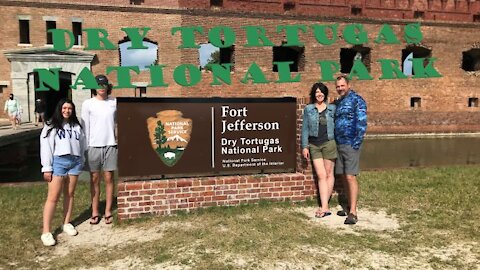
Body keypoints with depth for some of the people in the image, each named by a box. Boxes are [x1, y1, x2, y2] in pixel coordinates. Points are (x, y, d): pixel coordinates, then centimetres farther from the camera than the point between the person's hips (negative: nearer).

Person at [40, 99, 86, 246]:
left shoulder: (77, 126, 14)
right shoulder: (51, 126, 2)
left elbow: (82, 144, 14)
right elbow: (46, 146, -3)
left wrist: (81, 162, 8)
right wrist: (47, 168, -9)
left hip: (75, 162, 4)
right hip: (58, 161, -4)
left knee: (70, 194, 11)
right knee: (53, 197, -7)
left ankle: (66, 223, 24)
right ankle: (46, 232, -4)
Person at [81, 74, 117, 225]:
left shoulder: (114, 103, 3)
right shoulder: (88, 104, -1)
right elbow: (85, 127, 0)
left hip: (110, 145, 1)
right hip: (93, 146, -1)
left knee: (109, 178, 6)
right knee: (94, 179, 7)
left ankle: (108, 211, 15)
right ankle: (95, 212, 16)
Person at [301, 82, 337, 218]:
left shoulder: (332, 108, 6)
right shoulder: (308, 109, 6)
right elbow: (305, 128, 5)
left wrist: (339, 144, 0)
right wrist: (304, 146, 0)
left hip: (329, 144, 0)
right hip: (314, 145, 0)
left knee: (329, 174, 4)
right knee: (321, 176, -1)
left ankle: (324, 205, 12)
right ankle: (325, 207, -2)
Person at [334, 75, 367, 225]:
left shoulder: (356, 100, -6)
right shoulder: (338, 102, 17)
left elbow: (362, 122, -13)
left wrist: (356, 143, -18)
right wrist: (335, 141, 14)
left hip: (350, 144, -8)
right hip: (339, 144, 8)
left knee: (350, 177, -11)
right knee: (343, 176, 10)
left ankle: (353, 213, -9)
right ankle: (350, 206, 21)